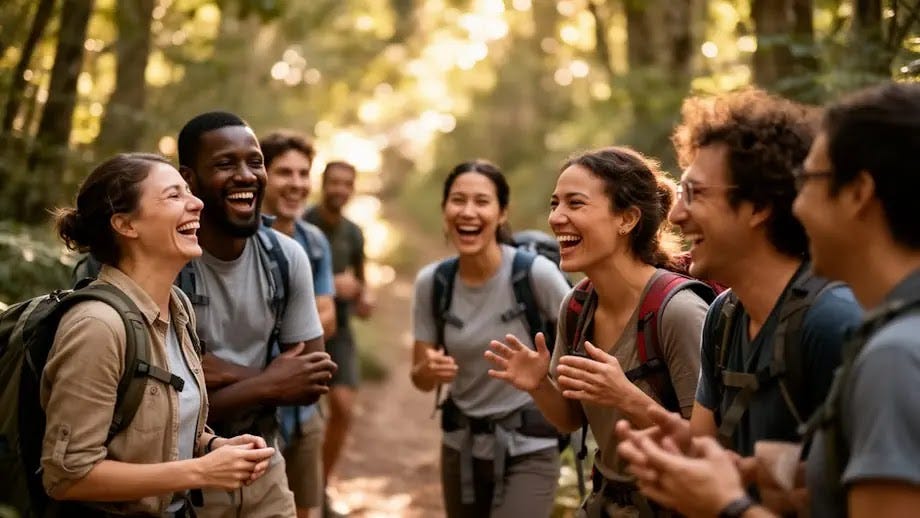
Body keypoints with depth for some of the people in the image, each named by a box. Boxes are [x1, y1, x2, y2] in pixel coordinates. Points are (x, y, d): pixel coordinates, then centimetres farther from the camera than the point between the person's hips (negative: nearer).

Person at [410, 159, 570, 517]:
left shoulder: (536, 273, -18)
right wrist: (429, 370, -20)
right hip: (461, 446, 4)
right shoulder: (431, 282, -5)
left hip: (528, 450, -4)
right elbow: (420, 378, 0)